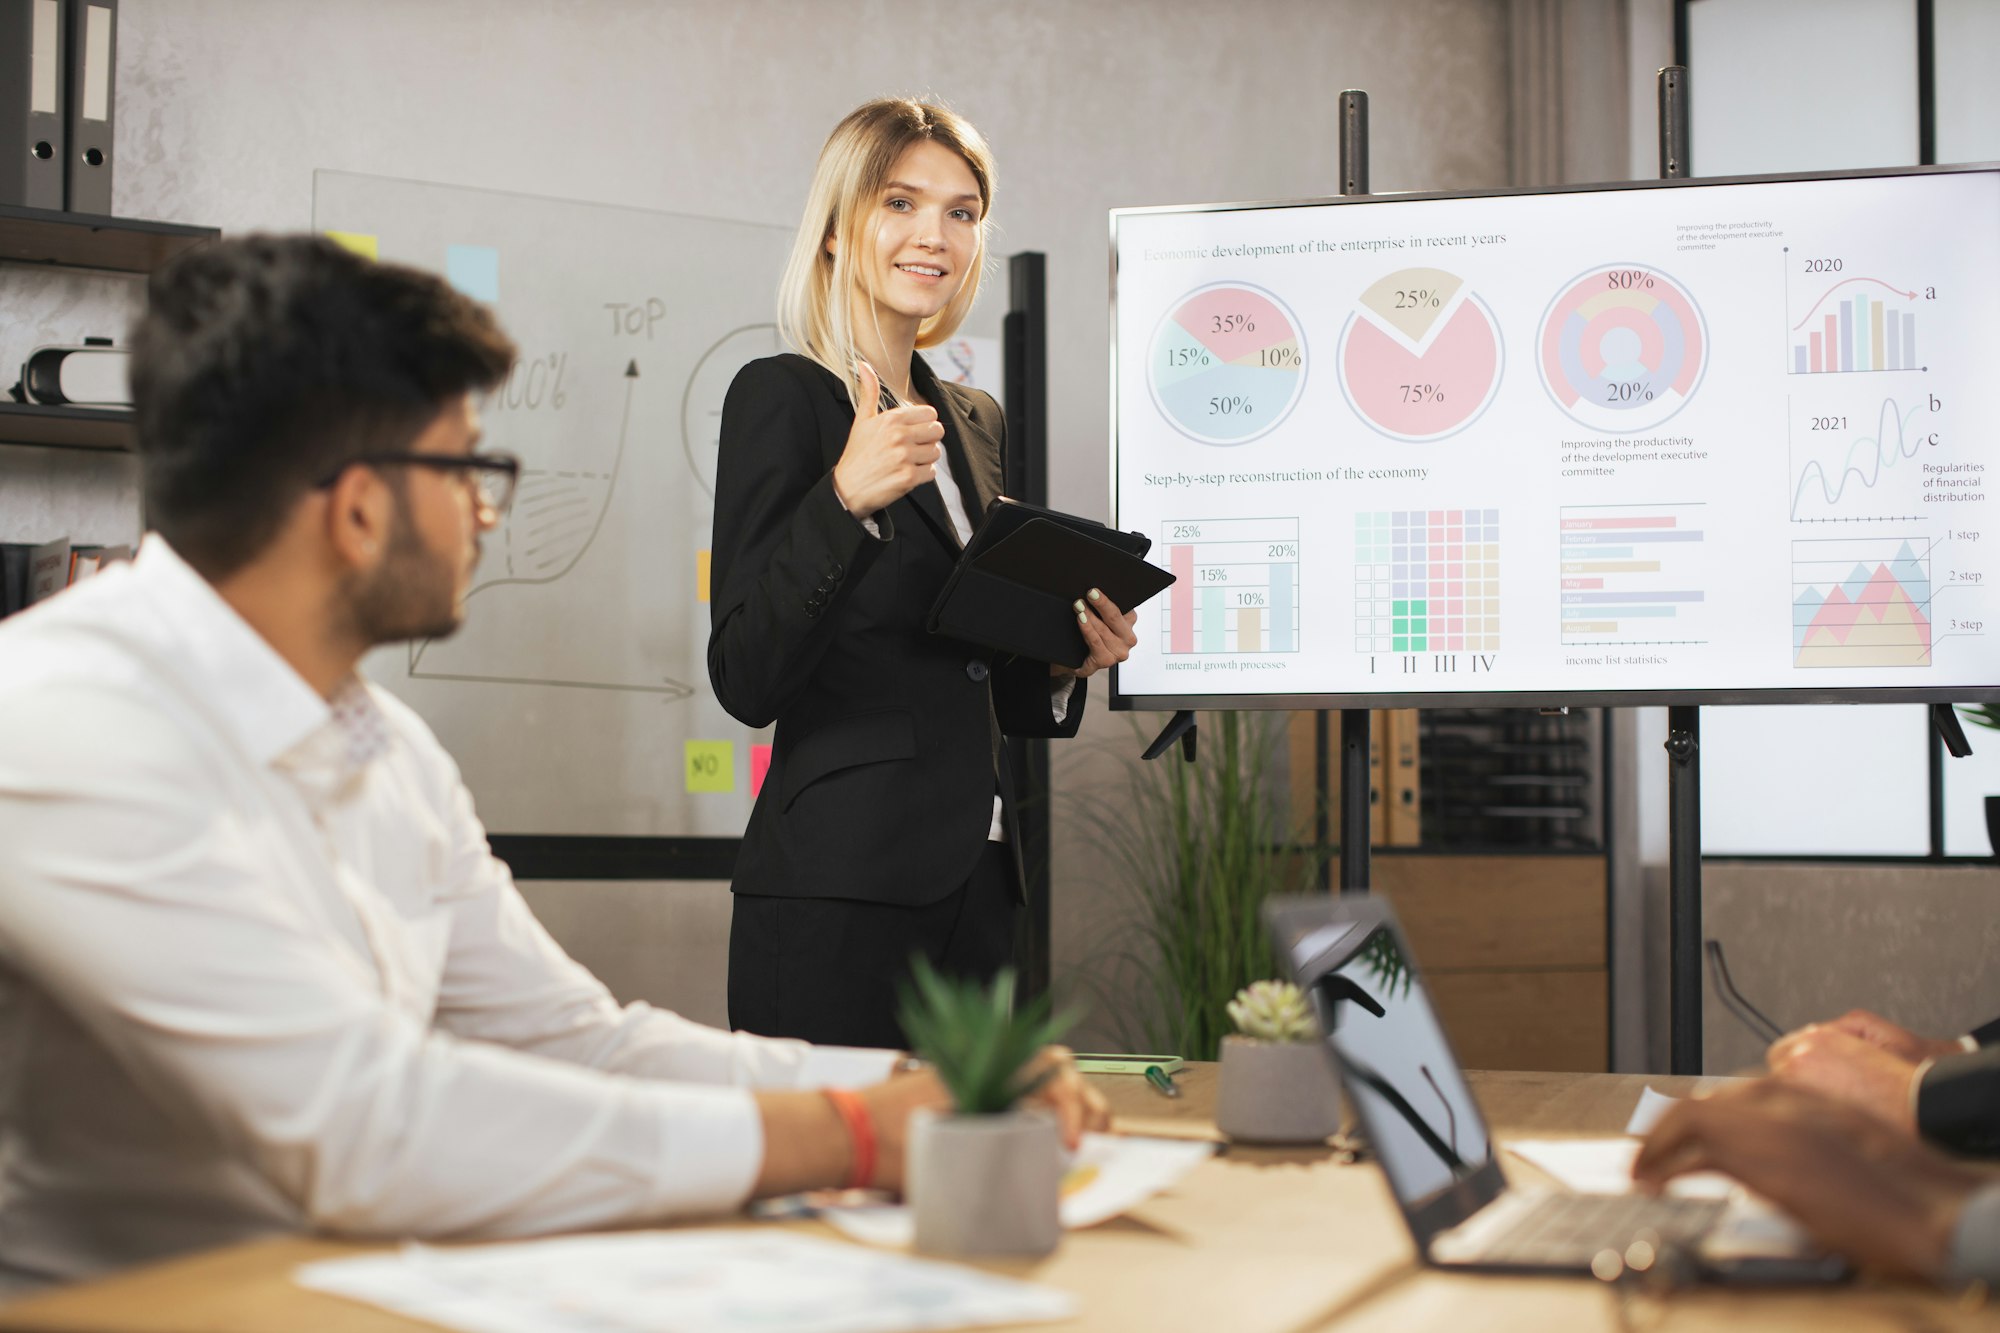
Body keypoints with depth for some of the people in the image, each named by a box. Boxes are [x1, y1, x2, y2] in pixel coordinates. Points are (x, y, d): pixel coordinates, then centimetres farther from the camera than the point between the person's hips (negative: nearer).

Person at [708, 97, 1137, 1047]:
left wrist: (1064, 661, 1)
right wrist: (845, 499, -27)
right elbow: (746, 679, -16)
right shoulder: (783, 396, -6)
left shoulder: (975, 421, 16)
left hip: (975, 886, 7)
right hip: (840, 889, -7)